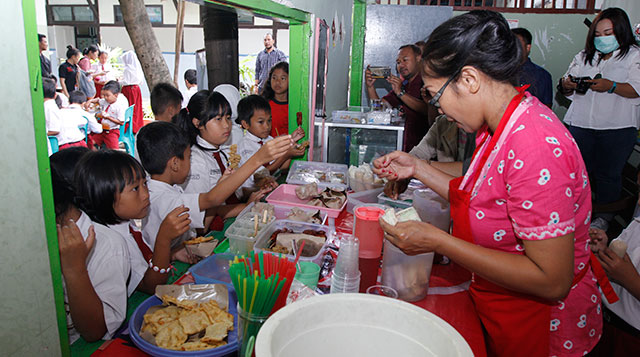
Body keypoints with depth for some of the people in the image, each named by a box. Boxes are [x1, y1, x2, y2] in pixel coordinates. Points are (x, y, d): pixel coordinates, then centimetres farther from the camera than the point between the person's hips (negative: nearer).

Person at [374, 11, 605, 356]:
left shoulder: (536, 146, -32)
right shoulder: (500, 126, -3)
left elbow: (552, 281, -31)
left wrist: (437, 241, -30)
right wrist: (417, 168, 0)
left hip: (537, 328, -7)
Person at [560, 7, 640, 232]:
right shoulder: (584, 56, 17)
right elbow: (567, 89, 16)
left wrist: (611, 86, -24)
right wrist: (567, 85, -8)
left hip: (617, 129, -3)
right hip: (580, 123, 3)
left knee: (607, 174, 2)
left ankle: (604, 216, 18)